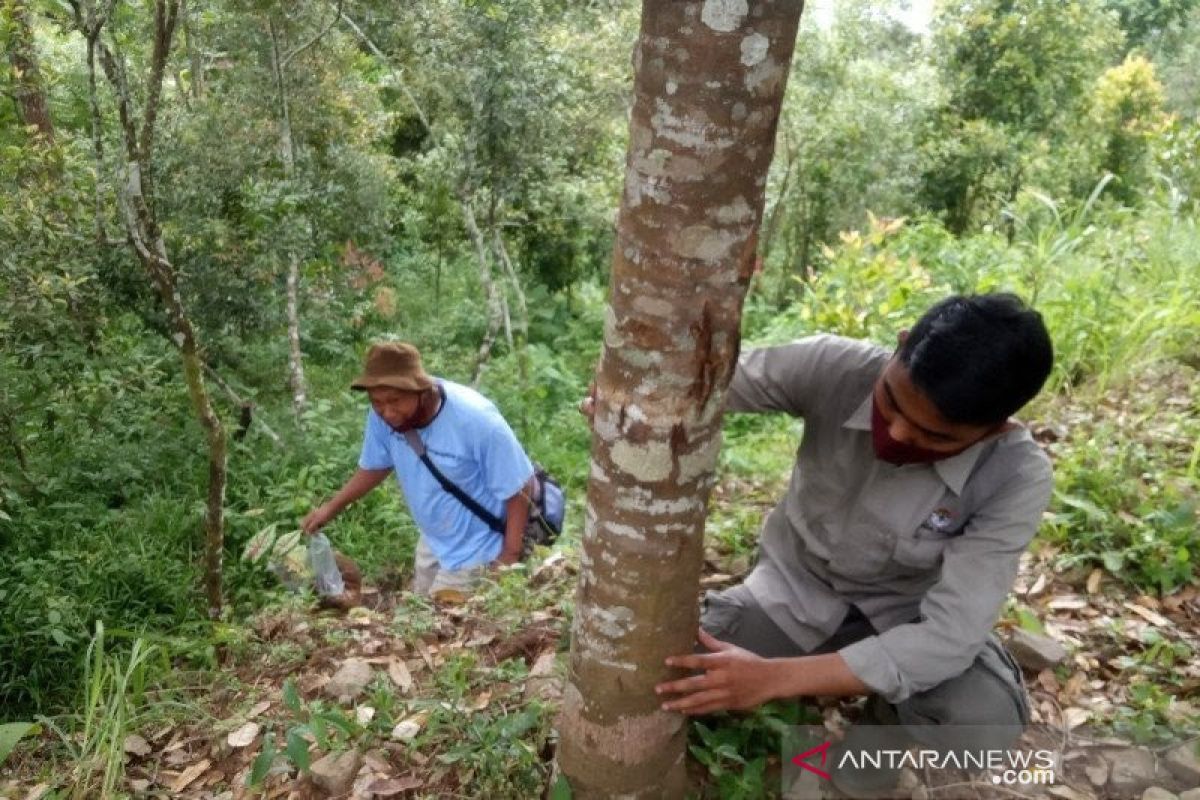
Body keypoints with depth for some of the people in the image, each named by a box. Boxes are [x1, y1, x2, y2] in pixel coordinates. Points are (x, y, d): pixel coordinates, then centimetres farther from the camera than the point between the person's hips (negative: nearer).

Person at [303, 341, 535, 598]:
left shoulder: (476, 420, -32)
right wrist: (331, 507, -4)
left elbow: (519, 488, -21)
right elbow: (375, 466, 5)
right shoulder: (382, 417, -18)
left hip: (475, 548, -6)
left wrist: (510, 557, -19)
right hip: (432, 542, 6)